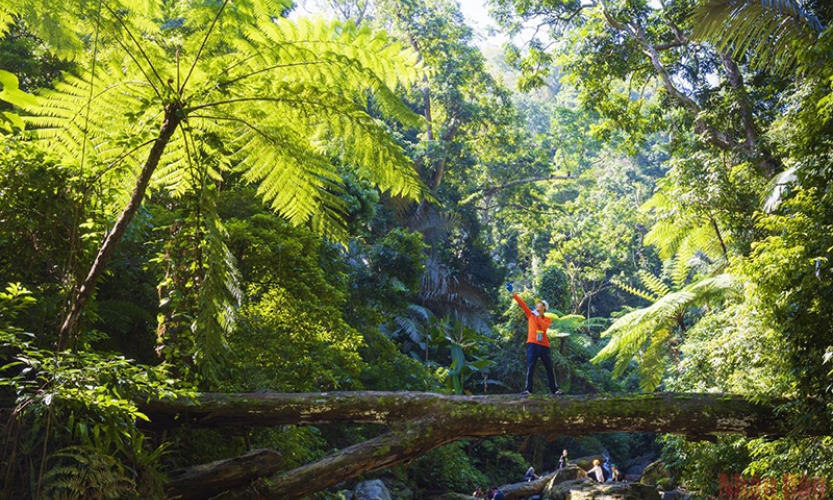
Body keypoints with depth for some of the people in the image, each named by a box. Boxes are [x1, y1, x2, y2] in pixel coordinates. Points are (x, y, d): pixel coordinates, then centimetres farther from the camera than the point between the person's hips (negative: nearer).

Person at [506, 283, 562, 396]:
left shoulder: (547, 319, 11)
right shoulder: (531, 315, 11)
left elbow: (544, 326, -11)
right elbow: (522, 304, 3)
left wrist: (538, 316, -9)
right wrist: (513, 293, -5)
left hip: (544, 346, 1)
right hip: (532, 344, -1)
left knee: (549, 368, 6)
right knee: (530, 368, -6)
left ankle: (554, 389, 12)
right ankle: (527, 389, -8)